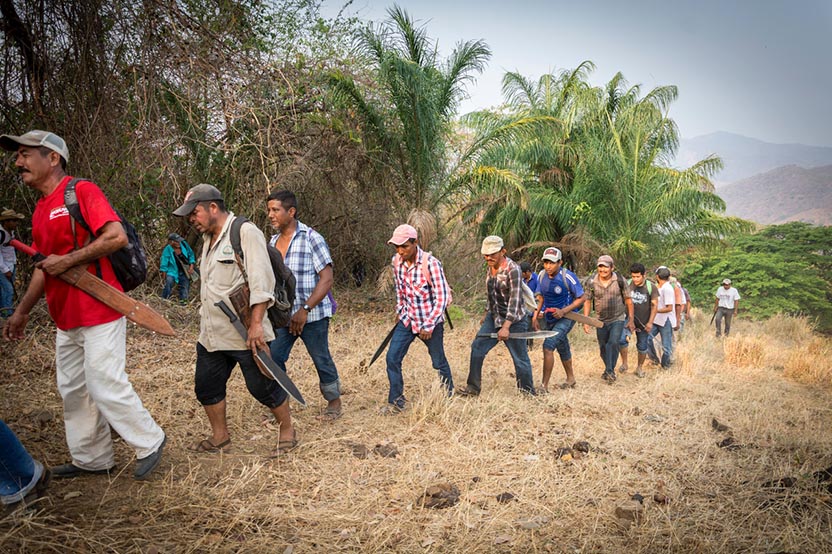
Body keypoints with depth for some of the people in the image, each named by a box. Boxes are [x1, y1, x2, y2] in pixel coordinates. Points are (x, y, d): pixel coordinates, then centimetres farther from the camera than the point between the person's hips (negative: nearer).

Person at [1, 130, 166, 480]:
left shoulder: (82, 191, -9)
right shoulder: (41, 210, 16)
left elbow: (117, 236, -22)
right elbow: (43, 267, 22)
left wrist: (67, 260, -18)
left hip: (98, 312, -9)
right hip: (66, 318, 9)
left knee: (105, 385, -6)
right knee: (73, 391, 14)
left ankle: (149, 443, 12)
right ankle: (92, 459, 27)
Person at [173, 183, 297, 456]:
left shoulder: (246, 233, -12)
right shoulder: (209, 239, 15)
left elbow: (261, 281, -20)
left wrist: (256, 324, -25)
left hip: (245, 334, -9)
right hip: (211, 335, 9)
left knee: (264, 387, 2)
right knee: (206, 387, 15)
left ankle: (287, 431, 23)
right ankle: (220, 436, 34)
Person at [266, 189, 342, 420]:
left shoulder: (311, 238, -12)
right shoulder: (273, 241, 8)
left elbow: (326, 279, -16)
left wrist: (305, 310, -22)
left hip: (312, 314, -6)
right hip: (283, 315, 6)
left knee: (321, 360, 6)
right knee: (273, 358, 1)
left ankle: (334, 404, 26)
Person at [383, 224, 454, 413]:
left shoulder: (430, 263, -22)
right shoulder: (396, 261, -4)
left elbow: (442, 297, -21)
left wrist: (428, 325, -21)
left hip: (431, 321, -5)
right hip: (407, 320, 5)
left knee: (439, 362, 10)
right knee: (392, 358, -4)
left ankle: (448, 396, 34)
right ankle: (396, 401, 10)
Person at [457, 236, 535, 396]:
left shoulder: (513, 270, -20)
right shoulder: (491, 267, 4)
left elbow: (515, 300, -27)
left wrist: (506, 327, -32)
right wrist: (486, 314, 23)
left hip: (513, 320, -7)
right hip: (494, 317, 7)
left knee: (520, 358, 3)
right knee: (477, 347, -2)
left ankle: (528, 393, 19)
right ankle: (473, 387, 7)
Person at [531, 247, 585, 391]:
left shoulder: (568, 277, -22)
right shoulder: (542, 275, -5)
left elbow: (581, 298, -14)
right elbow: (540, 297, 8)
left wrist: (563, 311, -25)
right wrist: (535, 317, -1)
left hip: (566, 318, -6)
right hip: (549, 318, 7)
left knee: (548, 346, -21)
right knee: (562, 349, 23)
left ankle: (544, 386, -17)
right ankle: (570, 379, 44)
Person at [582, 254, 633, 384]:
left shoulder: (620, 280, -9)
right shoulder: (591, 282, -8)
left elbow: (628, 300, 0)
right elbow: (587, 301, 1)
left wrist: (631, 320, 1)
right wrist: (585, 321, -4)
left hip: (618, 319, -2)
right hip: (601, 321, 2)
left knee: (613, 343, -20)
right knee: (603, 347, 11)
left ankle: (610, 371, -11)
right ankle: (609, 370, 33)